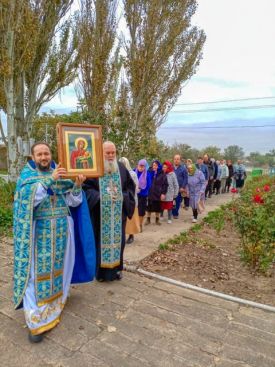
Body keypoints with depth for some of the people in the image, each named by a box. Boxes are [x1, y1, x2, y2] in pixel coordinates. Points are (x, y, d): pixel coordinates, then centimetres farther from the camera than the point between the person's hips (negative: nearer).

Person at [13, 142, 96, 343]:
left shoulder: (60, 173, 5)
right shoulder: (27, 174, -2)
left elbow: (72, 201, -1)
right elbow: (29, 198, -21)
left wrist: (77, 186, -20)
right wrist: (50, 179, -30)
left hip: (61, 229, 3)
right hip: (39, 231, -3)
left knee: (59, 265, 14)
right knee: (37, 270, -3)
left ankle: (58, 297, 37)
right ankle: (37, 319, 2)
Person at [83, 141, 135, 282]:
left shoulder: (121, 168, 5)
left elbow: (131, 187, 11)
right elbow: (86, 187, -7)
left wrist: (123, 197, -6)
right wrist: (100, 196, -18)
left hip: (118, 213, 3)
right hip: (100, 213, -3)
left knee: (117, 239, 11)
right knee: (101, 239, 5)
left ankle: (116, 268, 26)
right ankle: (101, 270, 20)